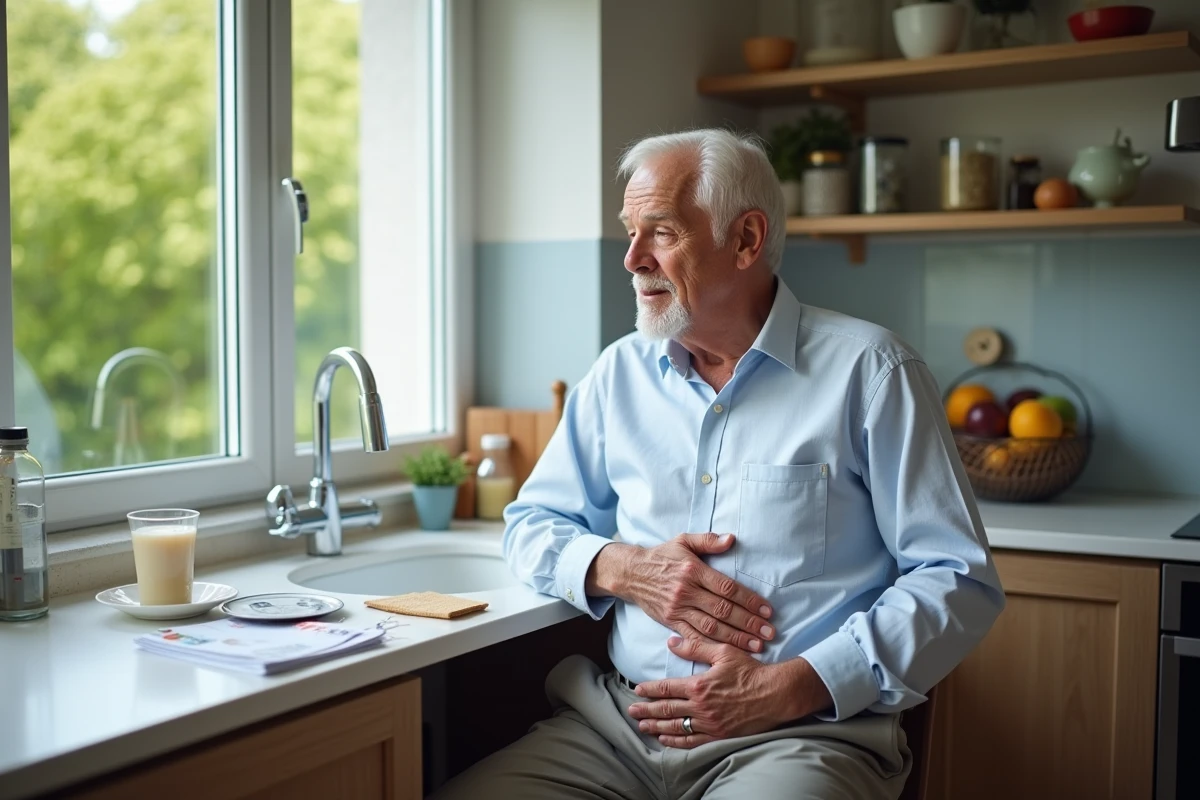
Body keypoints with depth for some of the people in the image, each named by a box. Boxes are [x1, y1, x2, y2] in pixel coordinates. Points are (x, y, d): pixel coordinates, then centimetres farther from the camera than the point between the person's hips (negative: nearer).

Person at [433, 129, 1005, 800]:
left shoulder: (869, 371, -1)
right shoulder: (620, 373, 12)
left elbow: (961, 581, -4)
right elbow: (532, 526, 19)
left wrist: (792, 687, -16)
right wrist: (622, 568, -4)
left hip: (806, 733, -4)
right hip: (619, 722, 4)